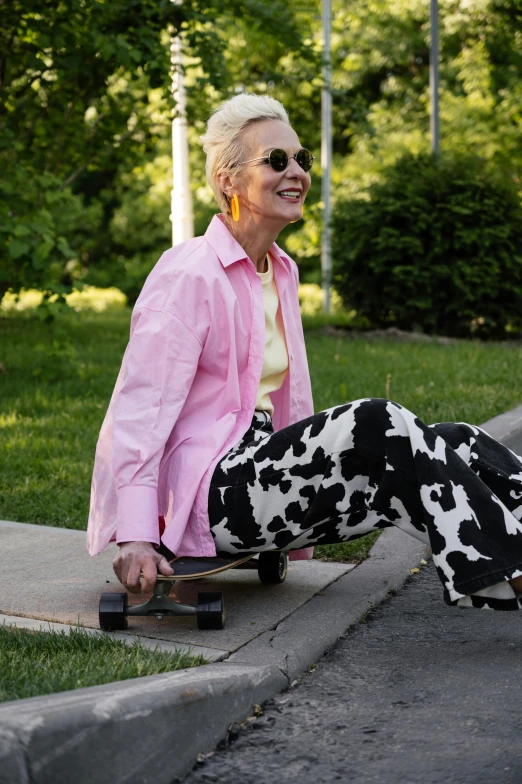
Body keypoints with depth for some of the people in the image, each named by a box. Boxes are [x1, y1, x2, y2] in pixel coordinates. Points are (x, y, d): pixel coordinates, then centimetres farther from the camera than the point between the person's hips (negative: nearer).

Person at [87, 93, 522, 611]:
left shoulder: (282, 271, 15)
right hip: (205, 495, -8)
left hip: (259, 466, 9)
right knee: (376, 424, -29)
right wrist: (135, 536, -24)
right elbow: (141, 406, -16)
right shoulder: (190, 274, -11)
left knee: (451, 444, -11)